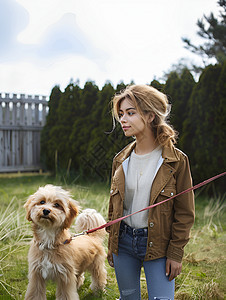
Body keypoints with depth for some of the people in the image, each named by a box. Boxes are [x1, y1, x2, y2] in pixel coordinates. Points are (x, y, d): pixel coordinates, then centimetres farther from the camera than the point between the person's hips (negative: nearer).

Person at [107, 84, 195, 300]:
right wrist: (111, 246, 13)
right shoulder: (120, 160, 4)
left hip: (158, 244, -4)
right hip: (123, 241, 4)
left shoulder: (176, 160, -9)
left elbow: (185, 213, -6)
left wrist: (176, 253, -8)